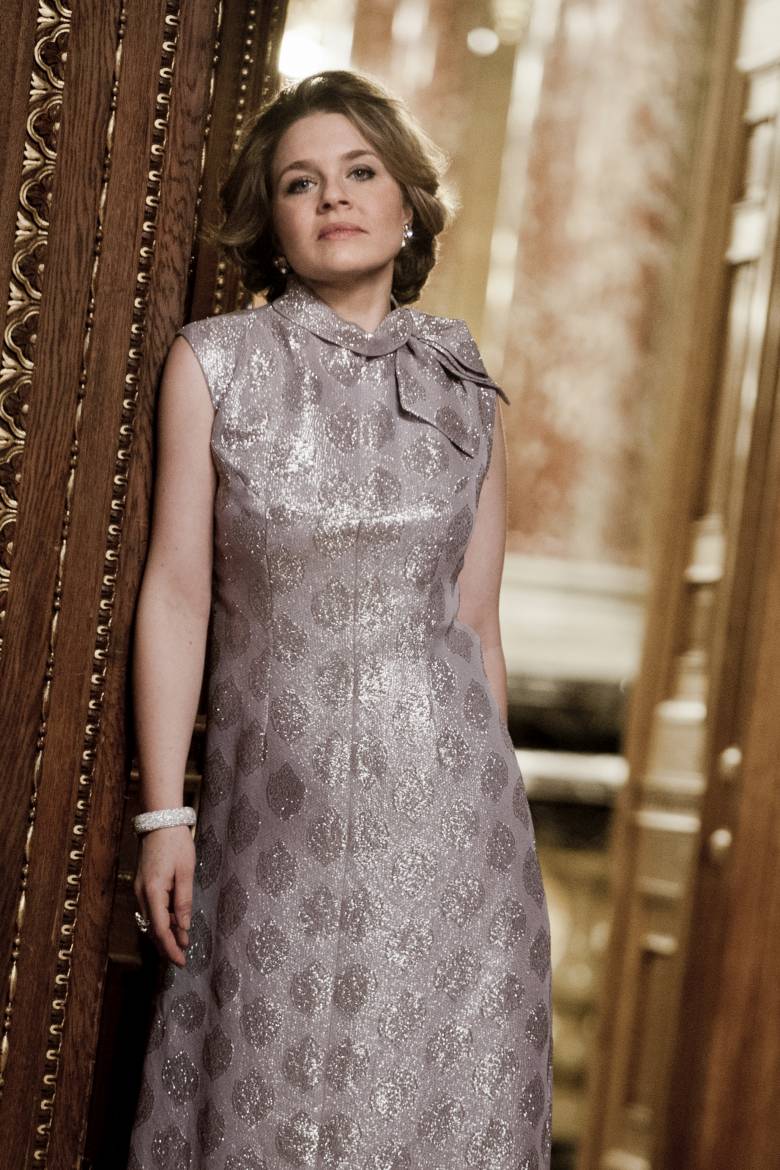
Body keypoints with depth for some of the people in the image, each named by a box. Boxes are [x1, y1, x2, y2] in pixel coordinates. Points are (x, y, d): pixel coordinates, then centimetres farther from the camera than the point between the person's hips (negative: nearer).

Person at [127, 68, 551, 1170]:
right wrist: (164, 812, -4)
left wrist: (490, 794, 11)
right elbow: (176, 591, -2)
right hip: (276, 799, -1)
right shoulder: (214, 363, -1)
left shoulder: (464, 388, 6)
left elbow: (475, 618, 9)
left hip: (441, 790, 2)